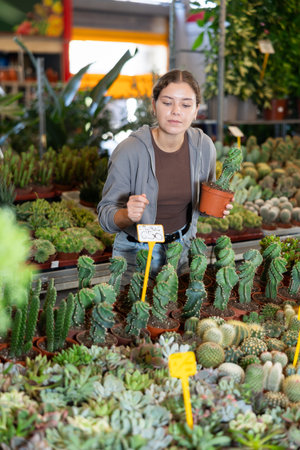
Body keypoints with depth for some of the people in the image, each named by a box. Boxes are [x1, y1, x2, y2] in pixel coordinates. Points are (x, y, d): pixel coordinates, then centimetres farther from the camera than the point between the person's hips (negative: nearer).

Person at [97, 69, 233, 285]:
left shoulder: (204, 146, -10)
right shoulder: (129, 151, -22)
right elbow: (105, 215, -17)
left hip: (183, 245, 4)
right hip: (136, 251, -3)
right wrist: (127, 215, -38)